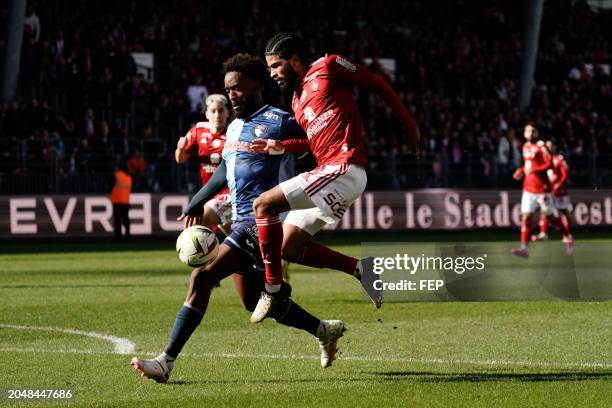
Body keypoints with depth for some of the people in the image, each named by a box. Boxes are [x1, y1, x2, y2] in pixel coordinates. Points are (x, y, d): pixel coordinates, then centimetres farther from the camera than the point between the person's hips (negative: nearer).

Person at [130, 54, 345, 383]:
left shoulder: (278, 122, -8)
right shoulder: (234, 128, 18)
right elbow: (224, 170, 32)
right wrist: (196, 203, 32)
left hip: (259, 221, -10)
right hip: (241, 222, 10)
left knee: (202, 277, -18)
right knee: (253, 301, 14)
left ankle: (166, 361, -18)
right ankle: (325, 331, 29)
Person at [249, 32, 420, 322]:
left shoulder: (328, 67, -2)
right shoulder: (297, 100, 22)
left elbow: (378, 84, 2)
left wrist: (409, 126, 5)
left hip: (344, 171, -10)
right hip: (328, 172, 10)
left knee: (264, 204, -17)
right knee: (288, 249, 7)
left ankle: (273, 290, -13)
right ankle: (360, 268, 11)